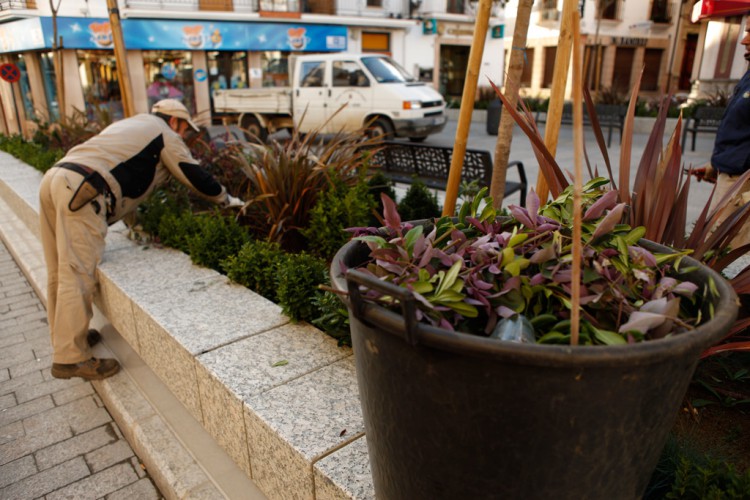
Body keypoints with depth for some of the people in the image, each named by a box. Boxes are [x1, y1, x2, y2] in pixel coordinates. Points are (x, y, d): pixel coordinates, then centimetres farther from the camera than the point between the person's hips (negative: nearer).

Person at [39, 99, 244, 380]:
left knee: (60, 272, 16)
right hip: (82, 190, -10)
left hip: (55, 178, 10)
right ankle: (71, 358, -4)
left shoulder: (131, 125, 33)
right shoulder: (165, 135, 9)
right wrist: (229, 200, 23)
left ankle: (65, 337, 29)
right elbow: (195, 177, 11)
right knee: (77, 275, -8)